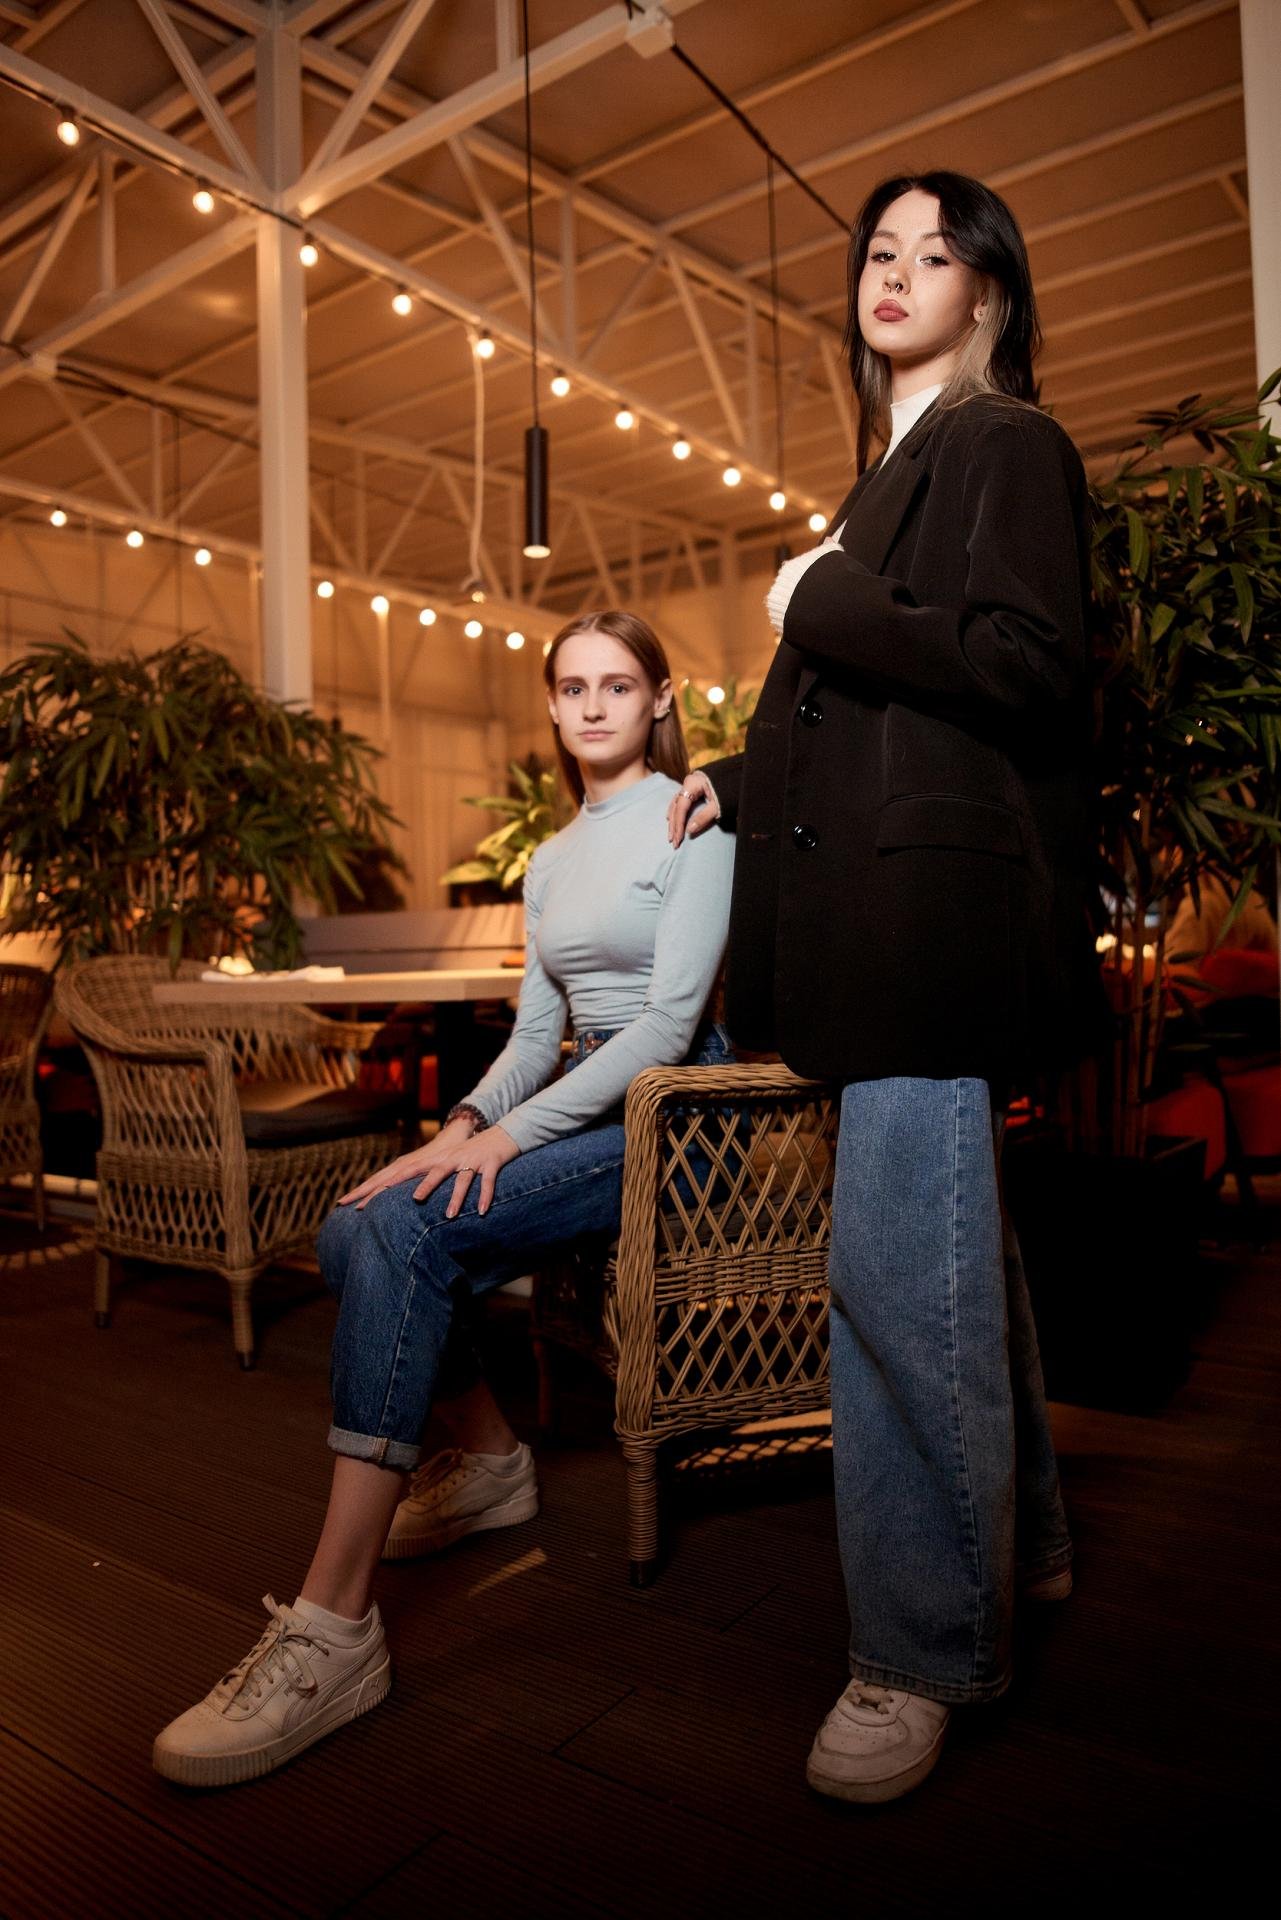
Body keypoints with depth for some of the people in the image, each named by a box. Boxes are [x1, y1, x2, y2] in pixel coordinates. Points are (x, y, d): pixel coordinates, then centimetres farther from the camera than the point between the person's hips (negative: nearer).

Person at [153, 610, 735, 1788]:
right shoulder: (551, 860, 18)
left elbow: (669, 1020, -15)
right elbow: (537, 1030, 15)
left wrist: (512, 1135, -20)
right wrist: (468, 1121, -4)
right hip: (582, 1104, 7)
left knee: (408, 1230, -26)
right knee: (355, 1227, -11)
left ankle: (336, 1627, -23)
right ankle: (495, 1458, 11)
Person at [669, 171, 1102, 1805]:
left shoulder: (1005, 442, 1)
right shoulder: (890, 470, 26)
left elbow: (1023, 662, -15)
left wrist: (820, 603, -9)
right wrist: (744, 784, 20)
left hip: (938, 904, -9)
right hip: (878, 909, 9)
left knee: (896, 1263, -10)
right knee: (949, 1243, 14)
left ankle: (923, 1649, 7)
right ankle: (1015, 1542, 31)